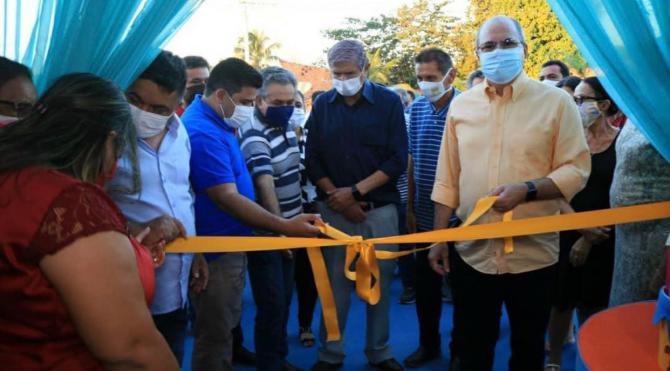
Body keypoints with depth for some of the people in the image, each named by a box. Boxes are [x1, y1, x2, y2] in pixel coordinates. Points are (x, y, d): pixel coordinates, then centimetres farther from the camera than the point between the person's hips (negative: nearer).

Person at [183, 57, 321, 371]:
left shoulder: (217, 122, 8)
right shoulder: (202, 132, -25)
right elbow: (228, 199, -30)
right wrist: (284, 226, -33)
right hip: (218, 249, -10)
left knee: (225, 327, 23)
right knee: (215, 334, 4)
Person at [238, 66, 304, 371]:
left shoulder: (288, 123, 6)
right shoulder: (254, 135, -20)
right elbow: (265, 184, -32)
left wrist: (292, 223, 15)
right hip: (265, 233, -8)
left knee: (285, 299, 18)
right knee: (272, 305, -1)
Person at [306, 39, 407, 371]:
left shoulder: (389, 102, -3)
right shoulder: (322, 104, 4)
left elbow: (398, 159, -7)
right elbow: (313, 161, 3)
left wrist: (355, 191, -14)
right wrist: (339, 200, -8)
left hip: (380, 209, -1)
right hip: (333, 209, 1)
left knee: (379, 282, 8)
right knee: (335, 282, 7)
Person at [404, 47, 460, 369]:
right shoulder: (416, 108, 3)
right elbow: (411, 161, 9)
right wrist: (410, 208, 8)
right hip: (424, 214, 5)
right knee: (425, 282, 15)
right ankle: (428, 343, 33)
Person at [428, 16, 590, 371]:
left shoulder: (557, 102, -4)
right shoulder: (461, 105, 6)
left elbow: (577, 169, -8)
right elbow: (447, 180, 8)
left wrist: (526, 190, -24)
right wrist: (439, 239, 7)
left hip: (533, 253, -2)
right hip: (471, 252, 3)